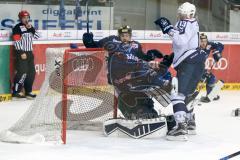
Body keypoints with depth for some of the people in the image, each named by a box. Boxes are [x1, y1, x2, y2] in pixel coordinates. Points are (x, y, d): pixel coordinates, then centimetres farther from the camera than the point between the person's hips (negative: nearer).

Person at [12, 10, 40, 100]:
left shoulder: (29, 27, 16)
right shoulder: (17, 28, -8)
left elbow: (37, 37, 7)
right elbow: (17, 42, -15)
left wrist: (31, 28, -5)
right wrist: (21, 53, -19)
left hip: (29, 53, 8)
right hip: (21, 53, -8)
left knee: (31, 73, 7)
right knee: (22, 72, -14)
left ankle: (28, 91, 15)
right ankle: (16, 92, -9)